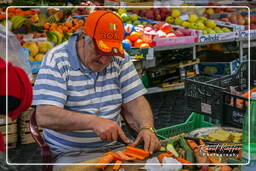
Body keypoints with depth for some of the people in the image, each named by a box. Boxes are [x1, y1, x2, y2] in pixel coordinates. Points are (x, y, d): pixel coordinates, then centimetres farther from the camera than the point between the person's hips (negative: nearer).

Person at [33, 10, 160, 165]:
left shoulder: (120, 59, 3)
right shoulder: (57, 60, -11)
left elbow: (136, 101, 4)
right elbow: (44, 116, -21)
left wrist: (147, 128, -17)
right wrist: (92, 121, -31)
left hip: (113, 147, 4)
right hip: (70, 153, -3)